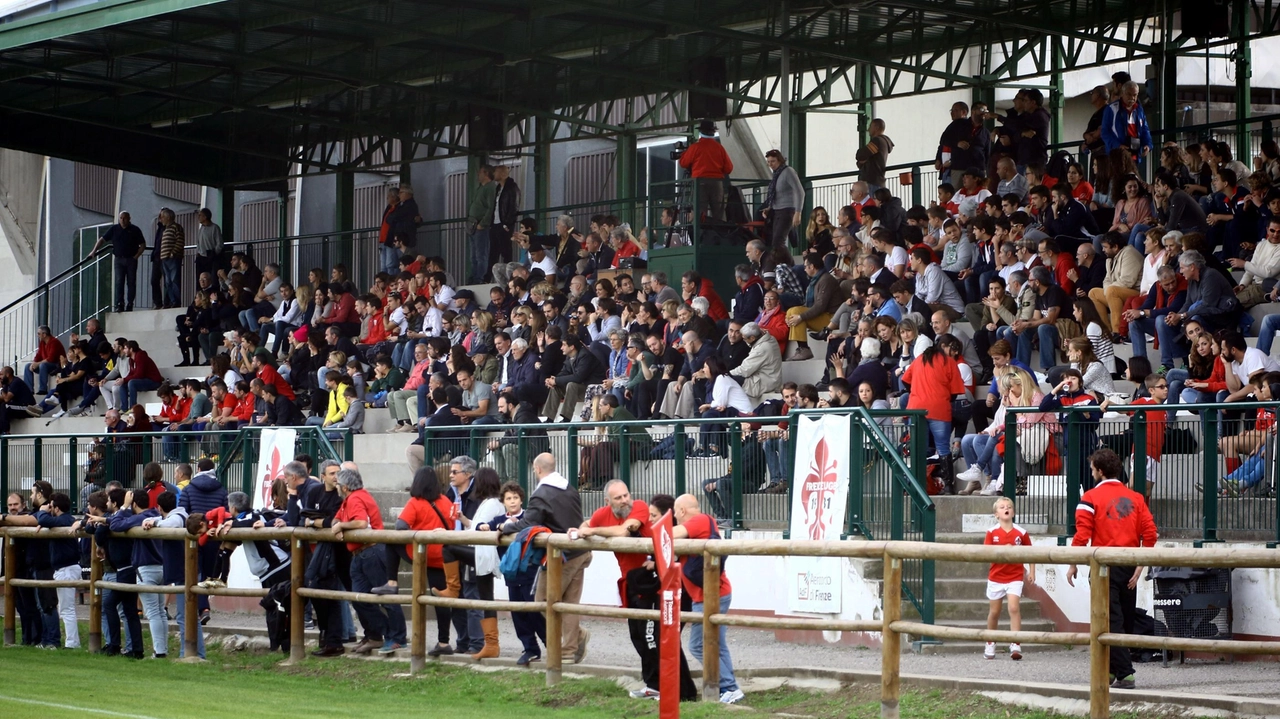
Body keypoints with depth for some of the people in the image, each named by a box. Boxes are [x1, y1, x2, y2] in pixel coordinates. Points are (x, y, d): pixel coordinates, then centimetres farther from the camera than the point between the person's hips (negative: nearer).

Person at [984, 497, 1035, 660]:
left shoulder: (1021, 533, -3)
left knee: (1014, 608, -16)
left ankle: (1015, 645, -17)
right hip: (996, 577, 1)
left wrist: (1031, 572, 0)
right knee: (994, 611, 12)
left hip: (1015, 577, -1)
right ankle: (990, 644, 30)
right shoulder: (992, 533, -3)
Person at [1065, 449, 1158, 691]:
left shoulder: (1091, 498, -5)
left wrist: (1073, 565, -3)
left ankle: (1125, 674, -14)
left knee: (1113, 622, -6)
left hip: (1104, 568, -5)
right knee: (1126, 621, 13)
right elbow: (1150, 533, 1)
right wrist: (1140, 567, 5)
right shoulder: (1135, 498, 9)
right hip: (1129, 568, 5)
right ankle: (1112, 669, 22)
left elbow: (1082, 534, -12)